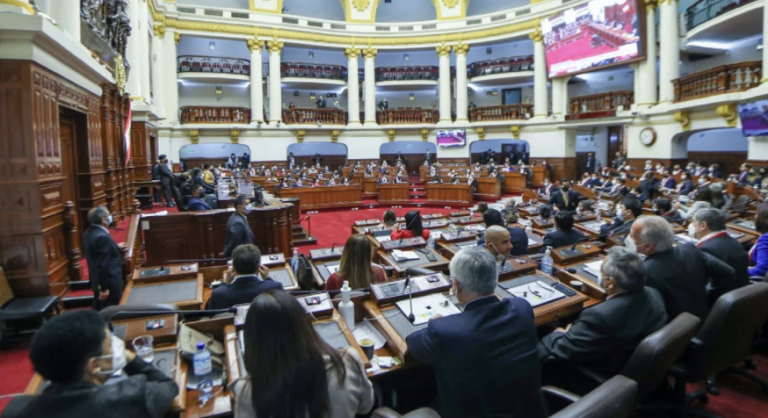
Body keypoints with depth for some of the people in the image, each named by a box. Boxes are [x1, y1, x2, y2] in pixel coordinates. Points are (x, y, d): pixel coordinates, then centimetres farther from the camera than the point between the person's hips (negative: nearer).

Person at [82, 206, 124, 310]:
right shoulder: (102, 237, -25)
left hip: (98, 281, 10)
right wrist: (104, 288, -20)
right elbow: (103, 265, -25)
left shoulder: (89, 233, 5)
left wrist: (116, 248, 14)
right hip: (109, 282, -10)